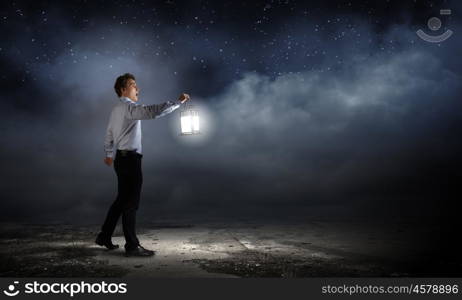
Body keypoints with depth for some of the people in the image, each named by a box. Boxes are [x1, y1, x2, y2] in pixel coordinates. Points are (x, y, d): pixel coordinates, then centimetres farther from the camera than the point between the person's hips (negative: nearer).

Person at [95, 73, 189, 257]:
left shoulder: (117, 109, 18)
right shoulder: (129, 107, -13)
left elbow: (109, 135, 27)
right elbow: (152, 111, -31)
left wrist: (108, 155, 41)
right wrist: (178, 102, -27)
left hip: (122, 158, 10)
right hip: (130, 159, -10)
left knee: (122, 200, 18)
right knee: (131, 203, -6)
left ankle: (104, 236, 26)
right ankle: (132, 246, 0)